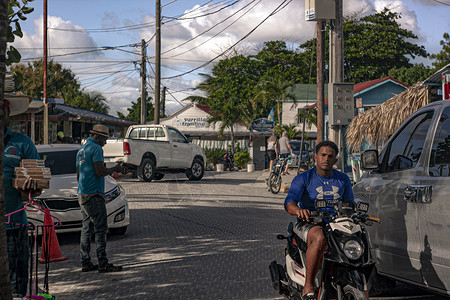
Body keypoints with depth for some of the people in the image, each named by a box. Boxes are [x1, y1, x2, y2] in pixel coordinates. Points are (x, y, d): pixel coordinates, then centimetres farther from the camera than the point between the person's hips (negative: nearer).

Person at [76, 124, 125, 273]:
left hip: (82, 194, 9)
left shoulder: (81, 150, 19)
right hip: (94, 194, -9)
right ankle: (103, 263, -9)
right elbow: (100, 172, -19)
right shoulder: (96, 149, -10)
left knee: (86, 229, 10)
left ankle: (85, 263, 10)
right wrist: (115, 169, -3)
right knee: (101, 229, -8)